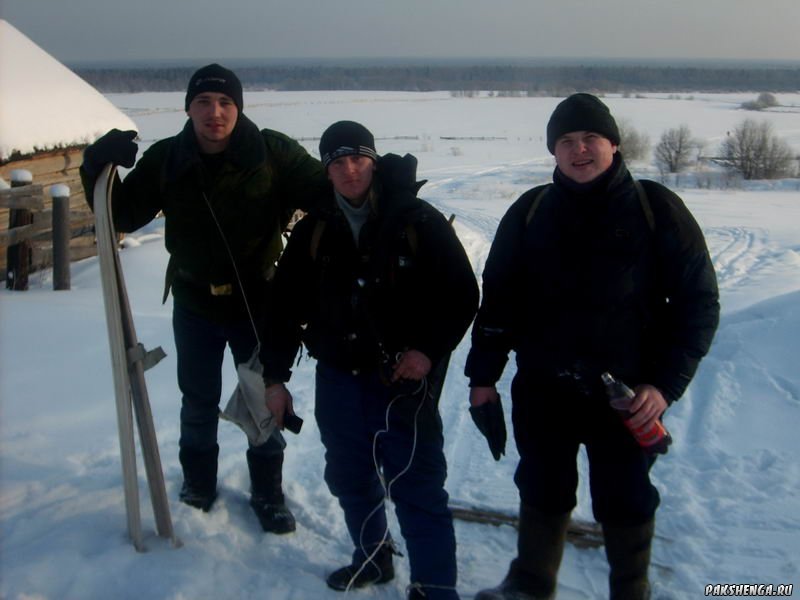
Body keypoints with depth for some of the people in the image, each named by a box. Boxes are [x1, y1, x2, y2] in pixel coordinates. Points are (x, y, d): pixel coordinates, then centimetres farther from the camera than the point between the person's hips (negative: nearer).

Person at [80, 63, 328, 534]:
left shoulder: (273, 153, -15)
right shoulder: (165, 159, -8)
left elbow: (329, 194, -11)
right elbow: (123, 215, -3)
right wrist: (98, 170, -20)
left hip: (258, 302, -1)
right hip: (195, 303, 2)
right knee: (199, 401, 18)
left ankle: (268, 491, 33)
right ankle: (199, 481, 42)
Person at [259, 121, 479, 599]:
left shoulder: (417, 220, -8)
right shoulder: (314, 230, 3)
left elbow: (462, 294, -5)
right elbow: (288, 304, 8)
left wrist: (430, 349, -14)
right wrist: (276, 375, 6)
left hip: (405, 376, -4)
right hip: (339, 375, 5)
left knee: (417, 484, -5)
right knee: (350, 476, 16)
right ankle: (373, 558, 38)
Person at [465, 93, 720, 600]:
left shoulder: (656, 208, -6)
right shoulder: (530, 212, 2)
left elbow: (698, 300, -5)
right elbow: (498, 296, 6)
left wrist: (667, 382, -13)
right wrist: (484, 374, 4)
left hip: (627, 394, -2)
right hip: (542, 390, 3)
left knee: (626, 500, 11)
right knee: (543, 491, 17)